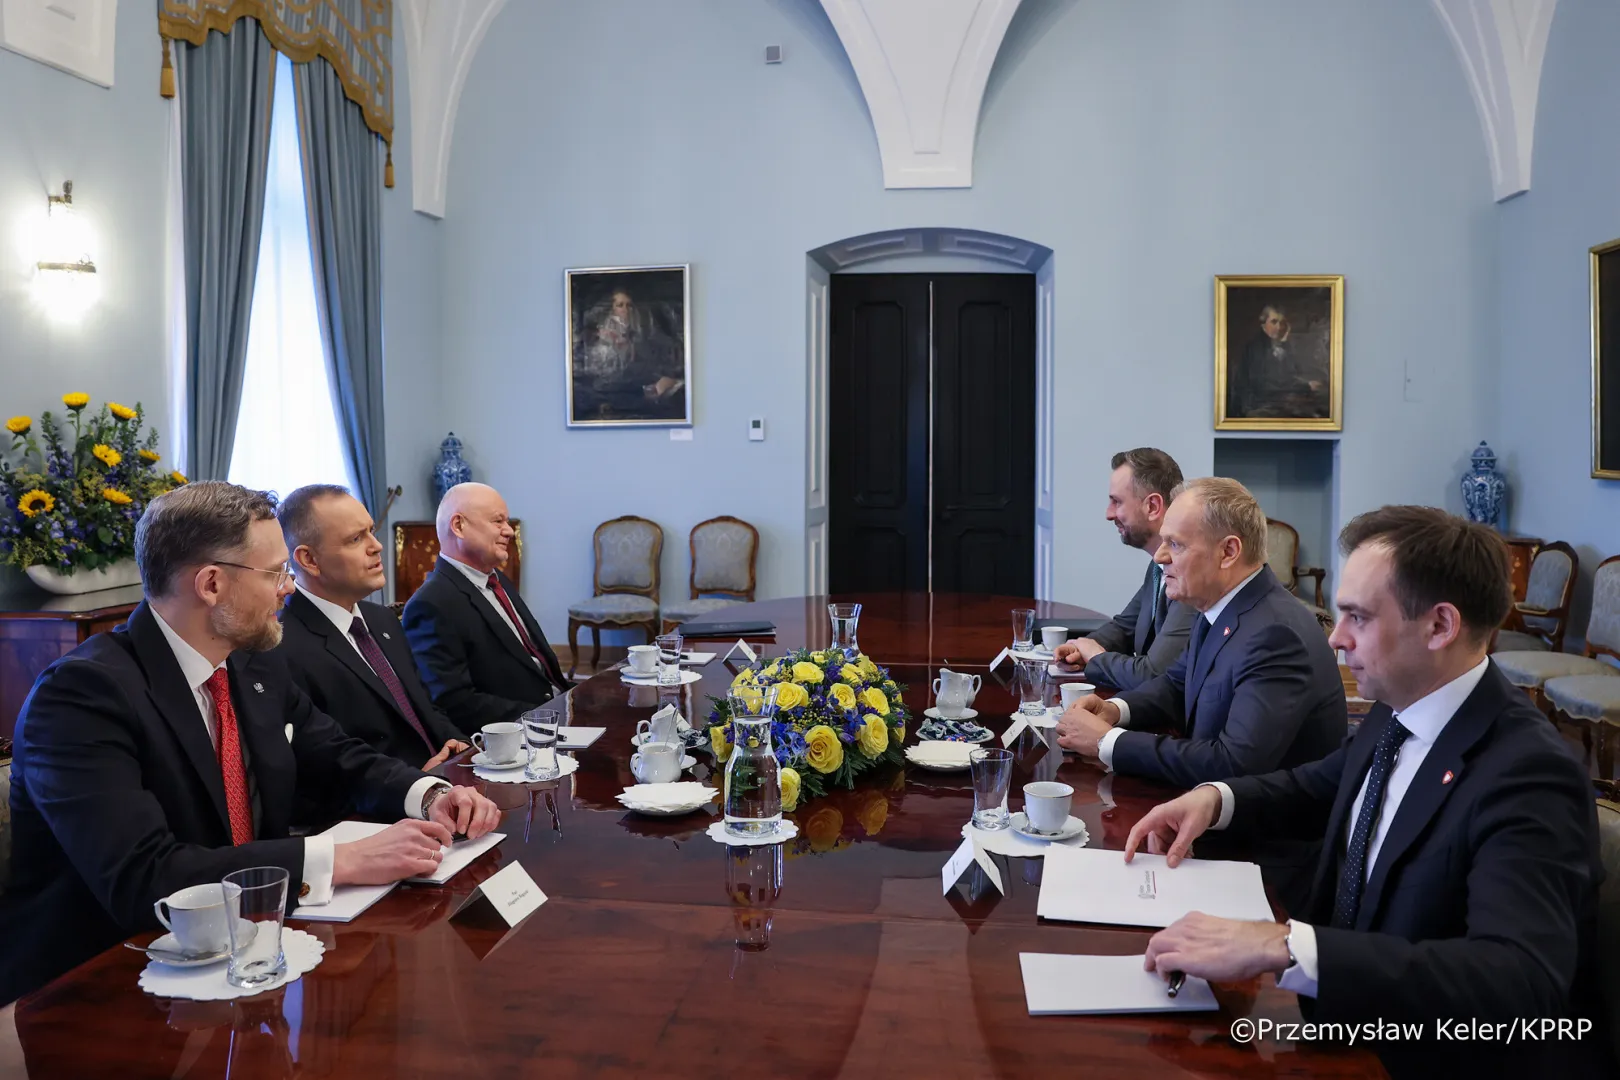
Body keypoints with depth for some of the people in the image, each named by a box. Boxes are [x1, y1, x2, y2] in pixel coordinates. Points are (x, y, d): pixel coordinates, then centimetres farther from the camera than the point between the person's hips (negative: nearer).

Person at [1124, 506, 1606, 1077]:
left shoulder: (1526, 776, -26)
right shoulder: (1395, 712, -3)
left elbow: (1520, 982, -39)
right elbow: (1318, 788, 16)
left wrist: (1282, 946, -44)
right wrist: (1216, 797, -3)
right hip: (1351, 1022, 6)